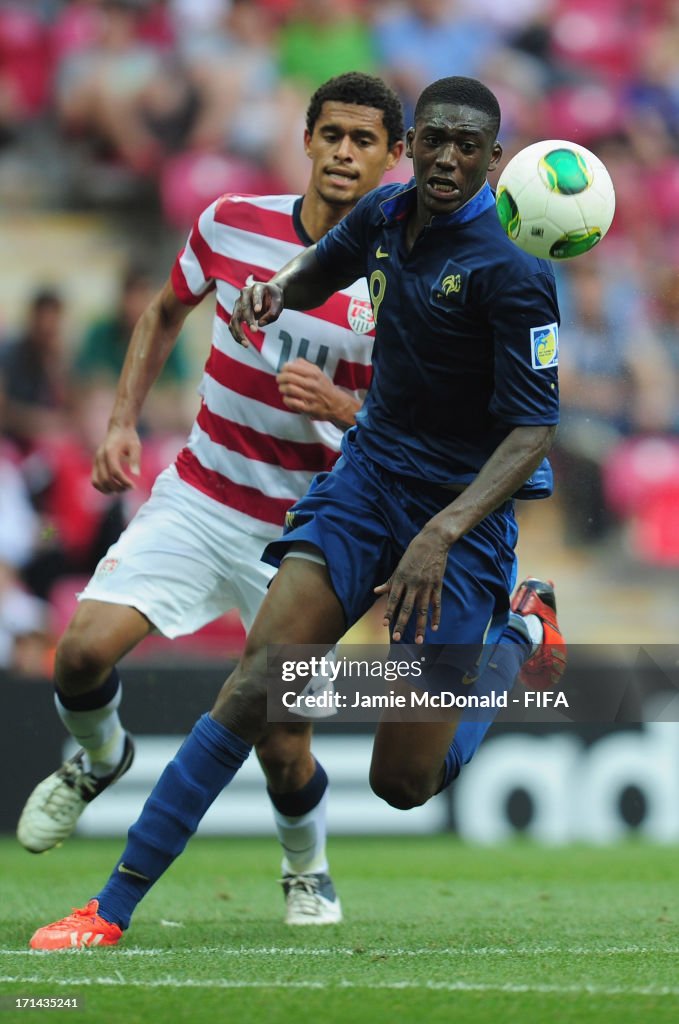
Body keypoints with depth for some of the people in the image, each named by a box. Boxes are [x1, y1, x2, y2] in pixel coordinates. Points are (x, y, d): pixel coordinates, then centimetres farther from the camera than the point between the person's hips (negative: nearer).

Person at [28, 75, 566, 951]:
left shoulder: (509, 268, -20)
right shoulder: (385, 214, 0)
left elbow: (533, 431, -23)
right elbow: (323, 267, 24)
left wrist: (442, 534, -35)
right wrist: (277, 289, -1)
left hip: (465, 504, -4)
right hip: (368, 469, 5)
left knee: (404, 780, 0)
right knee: (254, 688, -14)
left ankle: (518, 634, 29)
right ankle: (114, 908, -13)